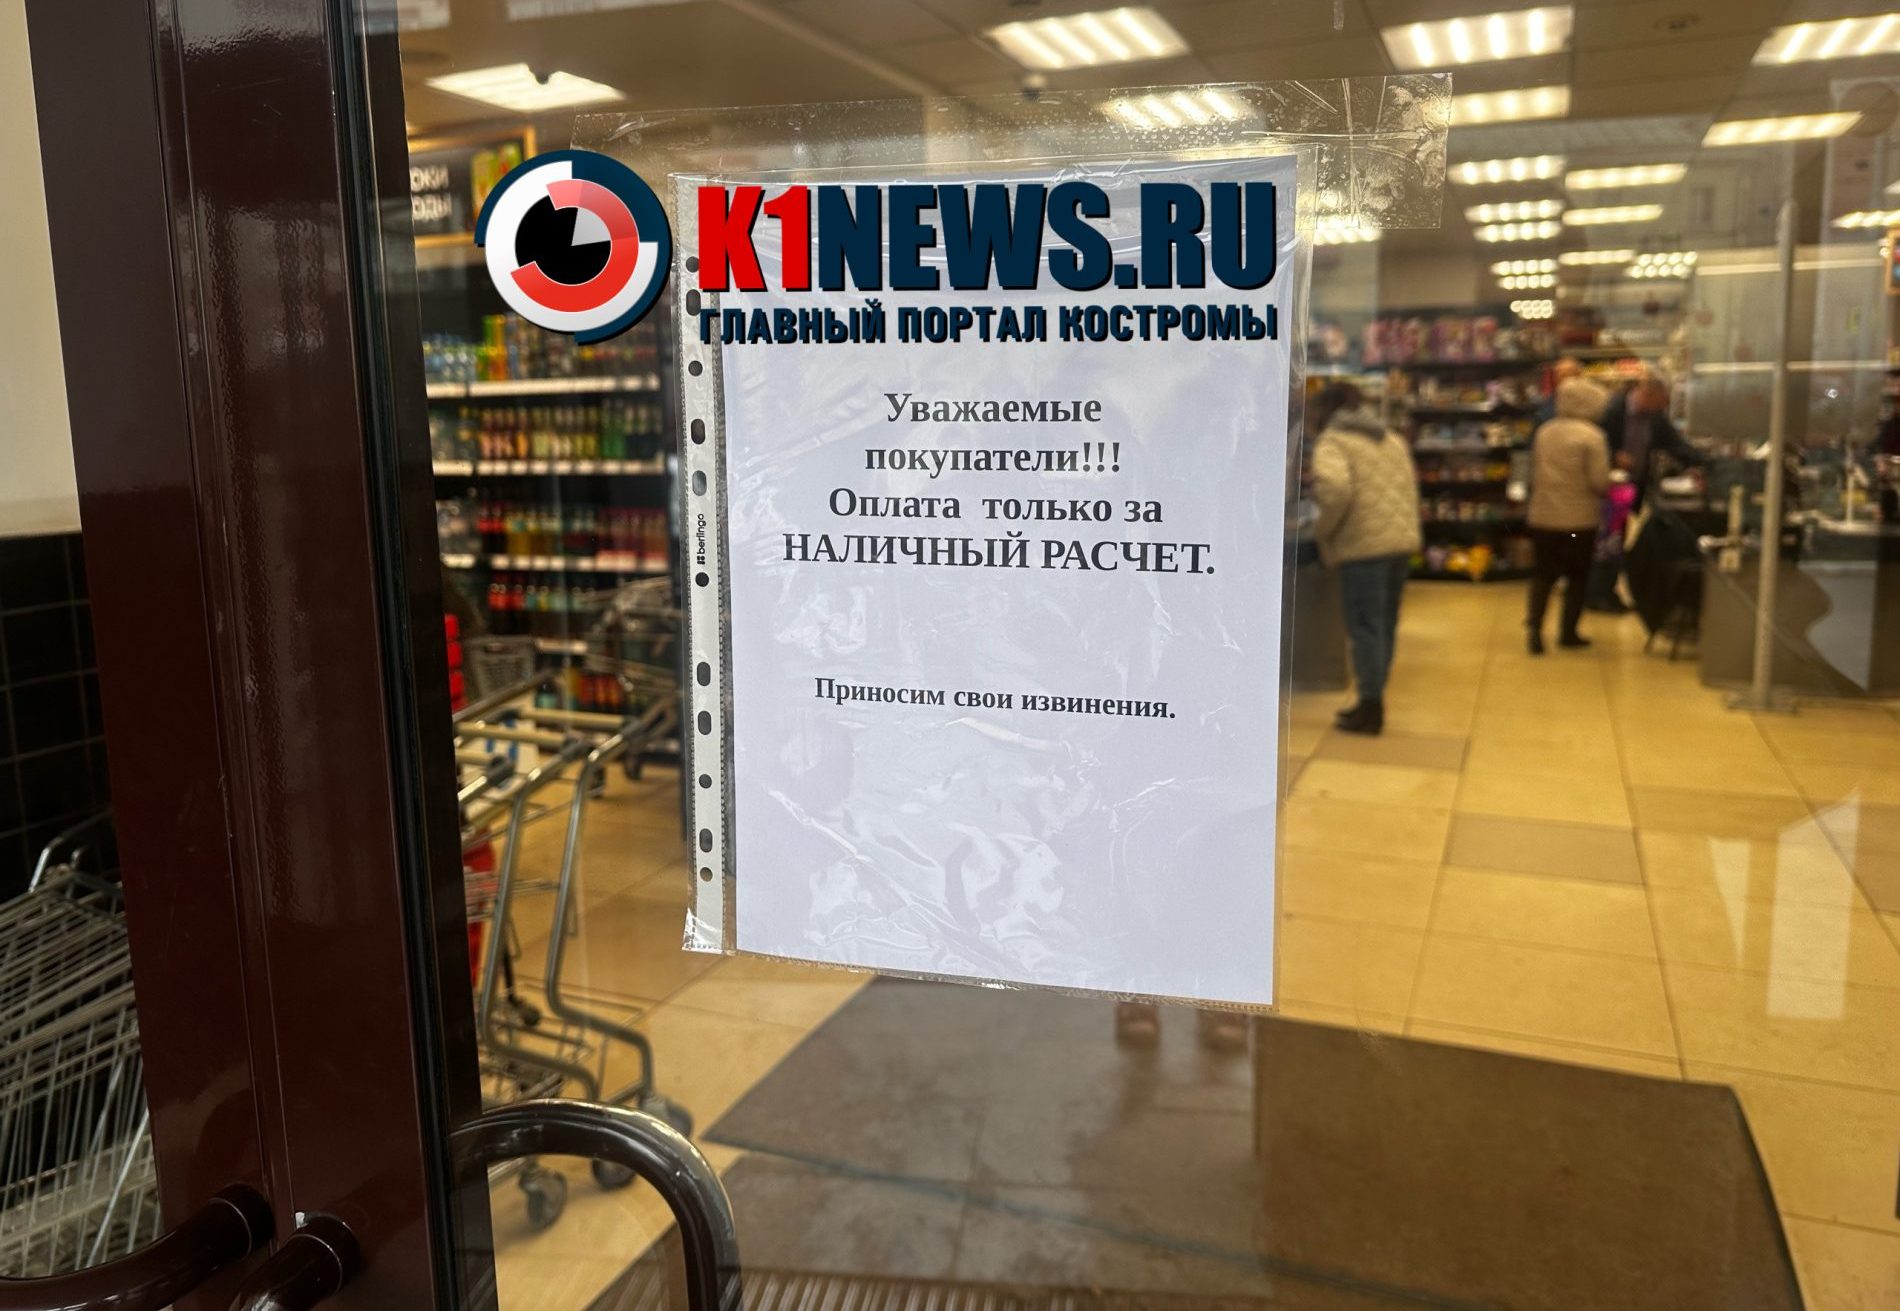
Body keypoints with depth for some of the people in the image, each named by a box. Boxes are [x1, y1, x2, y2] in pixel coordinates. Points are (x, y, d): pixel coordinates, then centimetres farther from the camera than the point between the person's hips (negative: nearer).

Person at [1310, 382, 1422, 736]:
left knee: (1365, 627, -2)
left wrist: (1324, 532, -8)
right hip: (1402, 540, 8)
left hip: (1364, 545, -8)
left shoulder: (1333, 441, -5)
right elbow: (1410, 486, 20)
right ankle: (1373, 701, 22)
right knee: (1384, 624, 14)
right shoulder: (1393, 439, 21)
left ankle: (1370, 708, 1)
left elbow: (1335, 489, -21)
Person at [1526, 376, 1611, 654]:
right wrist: (1611, 487, 4)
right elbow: (1600, 482, -16)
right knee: (1577, 577, 11)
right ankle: (1568, 632, 16)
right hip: (1579, 520, -4)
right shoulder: (1592, 436, -13)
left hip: (1543, 516, 4)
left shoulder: (1543, 432, 4)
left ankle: (1535, 628, -1)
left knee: (1542, 575, 11)